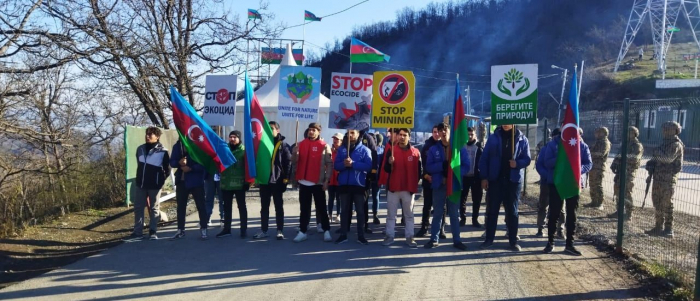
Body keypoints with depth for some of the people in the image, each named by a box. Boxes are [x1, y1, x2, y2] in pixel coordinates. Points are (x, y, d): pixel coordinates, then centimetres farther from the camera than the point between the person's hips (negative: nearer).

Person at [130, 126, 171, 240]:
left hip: (154, 185, -5)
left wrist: (160, 181, -3)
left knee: (154, 209, 5)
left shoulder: (162, 151, -10)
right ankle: (138, 232, 15)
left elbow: (167, 169, -4)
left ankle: (153, 232, 13)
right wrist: (142, 177, 16)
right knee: (138, 208, 7)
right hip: (140, 184, 5)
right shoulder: (140, 149, 6)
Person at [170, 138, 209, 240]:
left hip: (196, 181, -4)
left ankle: (203, 229, 10)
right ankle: (180, 230, 21)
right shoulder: (177, 146, 7)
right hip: (181, 181, 5)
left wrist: (191, 168, -20)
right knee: (181, 206, 11)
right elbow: (172, 162, 6)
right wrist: (179, 162, -15)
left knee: (200, 205, 2)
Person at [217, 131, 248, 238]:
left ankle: (244, 229, 11)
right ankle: (226, 229, 21)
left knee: (242, 206, 5)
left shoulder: (243, 150, -3)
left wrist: (247, 181, -10)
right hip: (226, 183, 4)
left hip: (239, 184, -4)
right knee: (227, 207, 11)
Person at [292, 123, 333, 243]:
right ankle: (302, 231, 14)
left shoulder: (324, 146, -3)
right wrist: (295, 153, -16)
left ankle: (326, 231, 12)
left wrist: (326, 180, -10)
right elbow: (295, 161, 6)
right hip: (304, 182, 3)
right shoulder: (301, 144, 7)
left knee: (321, 208, 5)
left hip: (318, 182, -3)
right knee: (304, 208, 9)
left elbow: (329, 164, -4)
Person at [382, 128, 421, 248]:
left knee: (409, 215, 8)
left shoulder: (415, 152, 2)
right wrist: (390, 163, -22)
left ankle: (410, 237, 14)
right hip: (393, 187, 0)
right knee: (391, 214, 6)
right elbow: (386, 169, -2)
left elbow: (419, 170, 8)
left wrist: (415, 183, 4)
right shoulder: (391, 150, 2)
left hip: (409, 188, 0)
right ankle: (389, 236, 13)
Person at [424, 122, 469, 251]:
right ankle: (434, 239, 14)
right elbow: (429, 167, -5)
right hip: (439, 185, 0)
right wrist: (443, 165, -20)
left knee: (454, 213, 9)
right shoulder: (433, 149, 2)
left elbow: (466, 165, -1)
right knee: (437, 213, 7)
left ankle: (457, 240, 16)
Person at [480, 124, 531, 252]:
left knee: (512, 210, 7)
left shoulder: (522, 139, 1)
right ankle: (489, 238, 15)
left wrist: (517, 163, -20)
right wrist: (484, 177, -7)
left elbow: (527, 159, 2)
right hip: (495, 179, 0)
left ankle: (513, 241, 14)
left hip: (513, 180, 0)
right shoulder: (494, 137, 1)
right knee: (492, 210, 6)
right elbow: (484, 158, 0)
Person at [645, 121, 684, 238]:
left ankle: (669, 230, -2)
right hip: (658, 177, 9)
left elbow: (668, 158, -22)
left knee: (667, 204, -7)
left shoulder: (676, 145, -9)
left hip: (669, 178, -8)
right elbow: (657, 158, 22)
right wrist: (651, 163, 2)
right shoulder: (665, 143, 18)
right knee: (657, 203, 10)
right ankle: (658, 227, 18)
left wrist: (656, 153, -8)